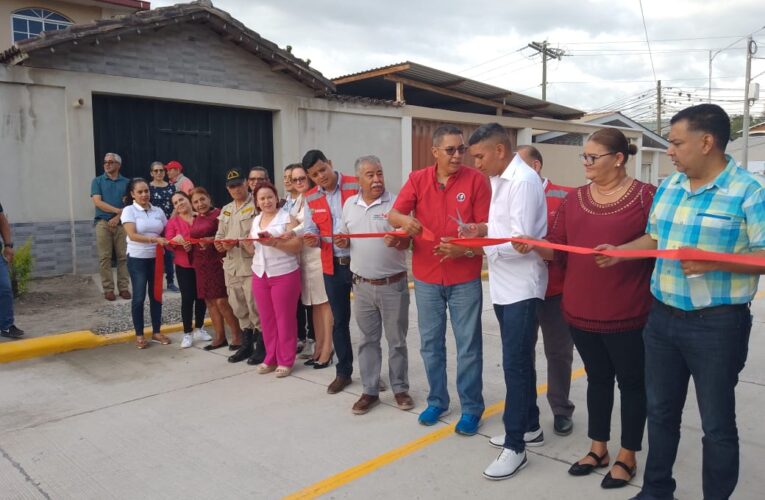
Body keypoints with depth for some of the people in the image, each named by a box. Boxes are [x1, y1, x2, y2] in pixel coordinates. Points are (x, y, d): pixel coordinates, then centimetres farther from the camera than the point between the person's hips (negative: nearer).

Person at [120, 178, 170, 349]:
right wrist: (154, 239, -27)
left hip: (156, 258, 4)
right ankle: (139, 334, 13)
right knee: (139, 297, 1)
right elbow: (133, 235, -16)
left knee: (156, 295, 9)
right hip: (137, 259, -4)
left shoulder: (158, 211, 7)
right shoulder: (129, 210, -5)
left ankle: (156, 332, 21)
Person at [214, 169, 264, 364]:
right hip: (231, 264, 8)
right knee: (238, 307, 13)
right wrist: (219, 243, -2)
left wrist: (238, 242, -23)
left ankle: (261, 346, 7)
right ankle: (246, 344, 25)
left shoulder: (256, 206, -6)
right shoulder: (226, 210, 19)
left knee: (255, 307, -5)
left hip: (251, 264, -7)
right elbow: (220, 234, 21)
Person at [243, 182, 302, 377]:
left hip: (284, 275, -6)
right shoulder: (255, 220, 13)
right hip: (259, 275, 6)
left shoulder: (287, 217, -6)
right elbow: (254, 249, 18)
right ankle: (271, 358, 21)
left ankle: (286, 361, 11)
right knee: (267, 319, 10)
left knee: (284, 318, 2)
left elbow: (297, 246, -14)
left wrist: (274, 242, -24)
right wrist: (246, 244, -3)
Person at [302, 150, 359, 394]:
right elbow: (311, 230, 12)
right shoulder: (311, 198, 6)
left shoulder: (356, 186, -8)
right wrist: (312, 238, -12)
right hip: (333, 266, 4)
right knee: (339, 320, 12)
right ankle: (343, 372, 25)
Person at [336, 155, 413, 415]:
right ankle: (370, 391, 23)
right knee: (368, 340, 12)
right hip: (362, 285, 4)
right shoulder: (349, 205, 7)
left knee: (396, 340, 8)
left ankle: (400, 388, 24)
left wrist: (397, 241, -32)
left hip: (393, 284, -3)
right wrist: (344, 242, -6)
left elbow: (406, 240, -10)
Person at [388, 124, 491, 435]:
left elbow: (487, 227, -6)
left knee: (468, 345, 5)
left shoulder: (476, 179, -6)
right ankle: (437, 401, 30)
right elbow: (393, 215, -5)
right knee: (430, 343, 13)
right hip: (426, 277, 3)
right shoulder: (417, 179, 1)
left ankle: (471, 408, 20)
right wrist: (404, 221, -28)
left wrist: (465, 249, -23)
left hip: (465, 278, -2)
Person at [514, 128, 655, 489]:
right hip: (581, 311, 4)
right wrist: (532, 245, -14)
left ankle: (627, 456, 28)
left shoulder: (647, 196, -8)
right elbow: (558, 248, 4)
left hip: (627, 314, -4)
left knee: (631, 382, 11)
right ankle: (598, 448, 33)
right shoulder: (574, 199, 6)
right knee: (597, 378, 18)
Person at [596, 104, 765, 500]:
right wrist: (620, 252, 1)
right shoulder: (668, 187, 7)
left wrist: (713, 263, -28)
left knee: (717, 425, 9)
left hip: (716, 324, -6)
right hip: (662, 317, 7)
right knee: (660, 412, 19)